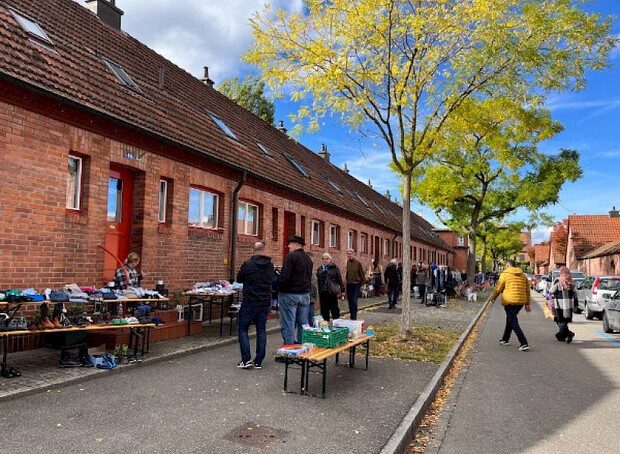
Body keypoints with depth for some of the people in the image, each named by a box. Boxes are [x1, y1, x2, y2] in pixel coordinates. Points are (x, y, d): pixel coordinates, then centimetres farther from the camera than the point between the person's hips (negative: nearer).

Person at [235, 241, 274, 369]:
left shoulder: (247, 264, -12)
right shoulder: (270, 265, 1)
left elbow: (239, 279, 2)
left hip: (250, 303, -4)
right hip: (265, 303, 4)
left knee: (243, 329, 8)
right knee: (261, 331, 11)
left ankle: (246, 359, 0)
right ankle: (258, 362, 12)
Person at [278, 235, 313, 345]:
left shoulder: (291, 256, -12)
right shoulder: (308, 259, 12)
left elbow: (284, 276, -19)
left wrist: (281, 290, -8)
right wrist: (305, 289, 17)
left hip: (290, 294, -7)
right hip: (305, 294, 7)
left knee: (288, 325, 0)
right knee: (303, 324, 14)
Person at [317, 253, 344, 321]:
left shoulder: (334, 268, 0)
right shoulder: (320, 269, 11)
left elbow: (339, 279, -2)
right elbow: (317, 280, 11)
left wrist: (342, 290, -5)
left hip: (332, 292, -4)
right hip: (323, 293, 4)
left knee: (334, 308, 5)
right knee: (324, 309, 8)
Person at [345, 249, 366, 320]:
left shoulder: (357, 263, -4)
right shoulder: (346, 262, 2)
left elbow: (362, 273, 0)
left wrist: (363, 283, -3)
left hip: (356, 283, -3)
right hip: (348, 284, 3)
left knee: (354, 301, -9)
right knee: (350, 301, 9)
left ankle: (354, 318, -5)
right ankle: (351, 317, 20)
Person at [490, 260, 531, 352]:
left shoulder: (505, 274, -5)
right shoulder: (523, 275, 14)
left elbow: (498, 288, -2)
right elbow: (527, 291, 15)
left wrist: (493, 297, 15)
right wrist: (527, 304, 19)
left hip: (510, 301, -7)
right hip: (521, 302, 7)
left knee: (513, 322, -4)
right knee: (510, 319, 22)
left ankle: (524, 344, -15)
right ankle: (505, 340, 30)